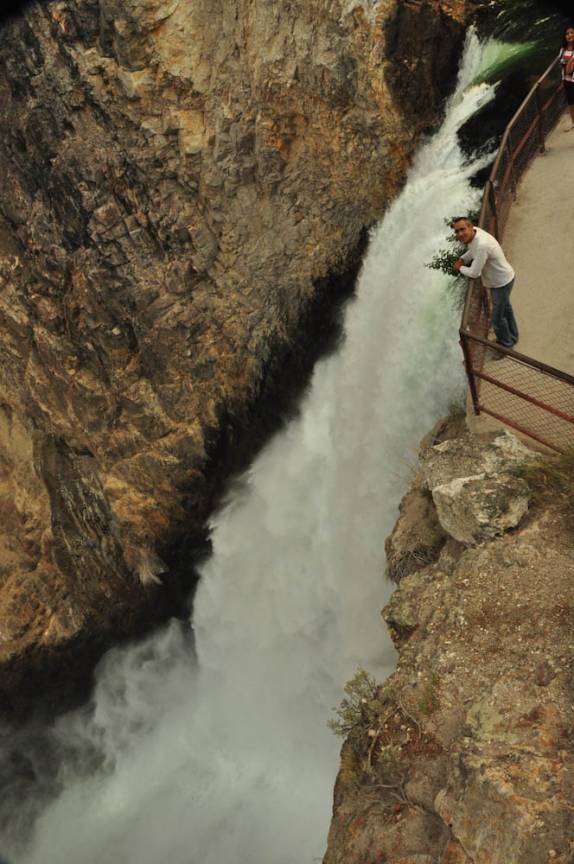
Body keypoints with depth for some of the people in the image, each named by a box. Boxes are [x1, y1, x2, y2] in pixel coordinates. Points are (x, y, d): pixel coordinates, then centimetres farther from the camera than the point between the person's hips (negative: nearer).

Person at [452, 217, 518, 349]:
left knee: (497, 317, 8)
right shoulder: (473, 233, -11)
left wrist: (460, 268, -14)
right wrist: (462, 259, -4)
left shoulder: (482, 245, -39)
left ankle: (506, 344, 33)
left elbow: (474, 273, -33)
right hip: (501, 278, 10)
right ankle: (513, 336, 52)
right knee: (505, 308, 29)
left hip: (502, 282, -10)